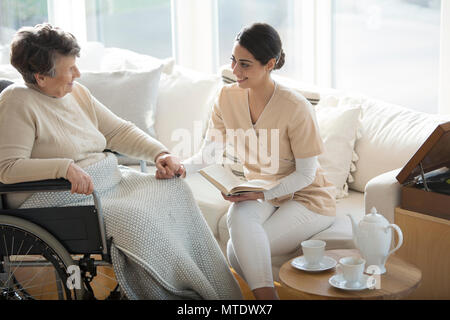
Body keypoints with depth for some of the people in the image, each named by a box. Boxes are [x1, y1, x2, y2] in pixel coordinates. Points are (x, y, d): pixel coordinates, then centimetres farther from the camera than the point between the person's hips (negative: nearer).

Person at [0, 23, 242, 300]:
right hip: (67, 199, -8)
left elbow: (120, 131, 16)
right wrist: (64, 167, -33)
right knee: (136, 216, -29)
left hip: (110, 181, 8)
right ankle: (182, 292, -13)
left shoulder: (77, 93, 11)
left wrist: (159, 153, 0)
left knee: (174, 189, -8)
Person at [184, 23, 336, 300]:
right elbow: (209, 153, -1)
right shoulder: (228, 97, -5)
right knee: (238, 216, -32)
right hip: (262, 195, 5)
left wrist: (263, 194, -27)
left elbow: (306, 174, -15)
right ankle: (267, 295, -21)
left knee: (237, 253, -26)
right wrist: (181, 167, -22)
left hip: (307, 197, -5)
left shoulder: (296, 108, -22)